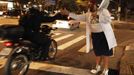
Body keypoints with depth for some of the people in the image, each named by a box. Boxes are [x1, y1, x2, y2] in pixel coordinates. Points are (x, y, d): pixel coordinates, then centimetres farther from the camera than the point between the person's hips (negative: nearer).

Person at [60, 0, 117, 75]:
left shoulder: (103, 10, -8)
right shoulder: (88, 15, 6)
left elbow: (108, 19, -21)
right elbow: (78, 17, 5)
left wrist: (97, 16, -23)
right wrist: (68, 13, 0)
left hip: (104, 35, -4)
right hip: (95, 35, 5)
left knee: (105, 52, 3)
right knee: (98, 52, 17)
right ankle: (98, 67, 36)